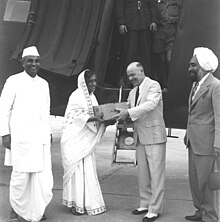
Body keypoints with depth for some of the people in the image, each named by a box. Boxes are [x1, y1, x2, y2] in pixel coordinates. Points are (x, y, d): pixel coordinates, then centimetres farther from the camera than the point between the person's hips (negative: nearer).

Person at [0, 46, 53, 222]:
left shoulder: (44, 84, 14)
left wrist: (48, 133, 16)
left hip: (41, 137, 5)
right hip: (21, 136, -5)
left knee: (42, 173, 2)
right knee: (21, 174, -3)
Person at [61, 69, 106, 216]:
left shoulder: (92, 97, 13)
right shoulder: (76, 97, -11)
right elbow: (78, 116, -20)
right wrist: (97, 118, -27)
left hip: (87, 141, 8)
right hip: (75, 140, -8)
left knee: (88, 170, 9)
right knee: (77, 170, -3)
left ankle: (88, 203, 18)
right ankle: (76, 204, 5)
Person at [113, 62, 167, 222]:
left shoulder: (153, 85, -7)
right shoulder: (132, 93, 16)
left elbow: (151, 104, -22)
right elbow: (130, 110, 20)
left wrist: (129, 113, -26)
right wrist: (121, 117, -2)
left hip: (154, 135, -7)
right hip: (140, 137, 8)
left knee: (156, 173, -3)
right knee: (143, 173, 12)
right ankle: (145, 204, 23)